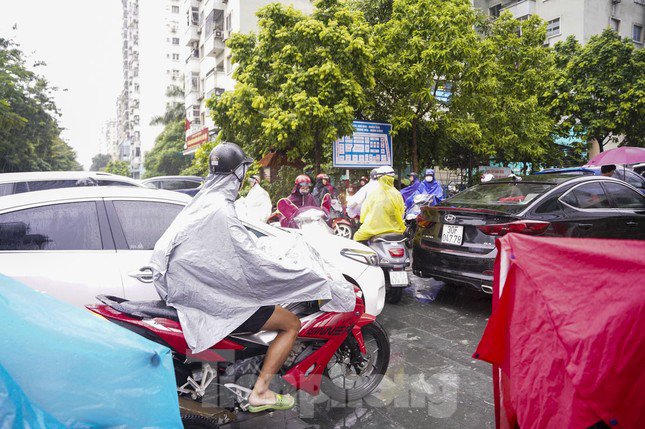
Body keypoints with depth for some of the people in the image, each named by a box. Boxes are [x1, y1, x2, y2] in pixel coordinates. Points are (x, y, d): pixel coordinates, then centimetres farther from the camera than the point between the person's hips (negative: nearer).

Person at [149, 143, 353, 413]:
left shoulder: (201, 201, 7)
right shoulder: (221, 211, -23)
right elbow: (254, 262, -25)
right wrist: (313, 276, -18)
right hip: (217, 299, -9)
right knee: (292, 324, 0)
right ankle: (260, 392, -3)